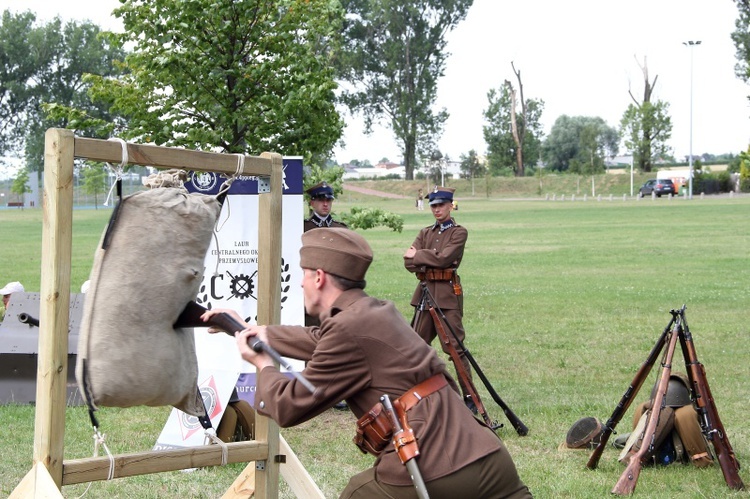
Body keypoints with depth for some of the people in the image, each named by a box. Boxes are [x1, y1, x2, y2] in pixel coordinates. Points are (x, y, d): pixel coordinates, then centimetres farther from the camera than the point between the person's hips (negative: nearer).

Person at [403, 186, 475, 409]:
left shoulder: (459, 232, 0)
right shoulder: (425, 233, 16)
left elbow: (444, 259, -14)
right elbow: (409, 262, 4)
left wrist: (418, 255, -5)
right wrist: (430, 258, -12)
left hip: (447, 293, -6)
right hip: (424, 292, 6)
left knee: (455, 346, -9)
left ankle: (469, 396, -6)